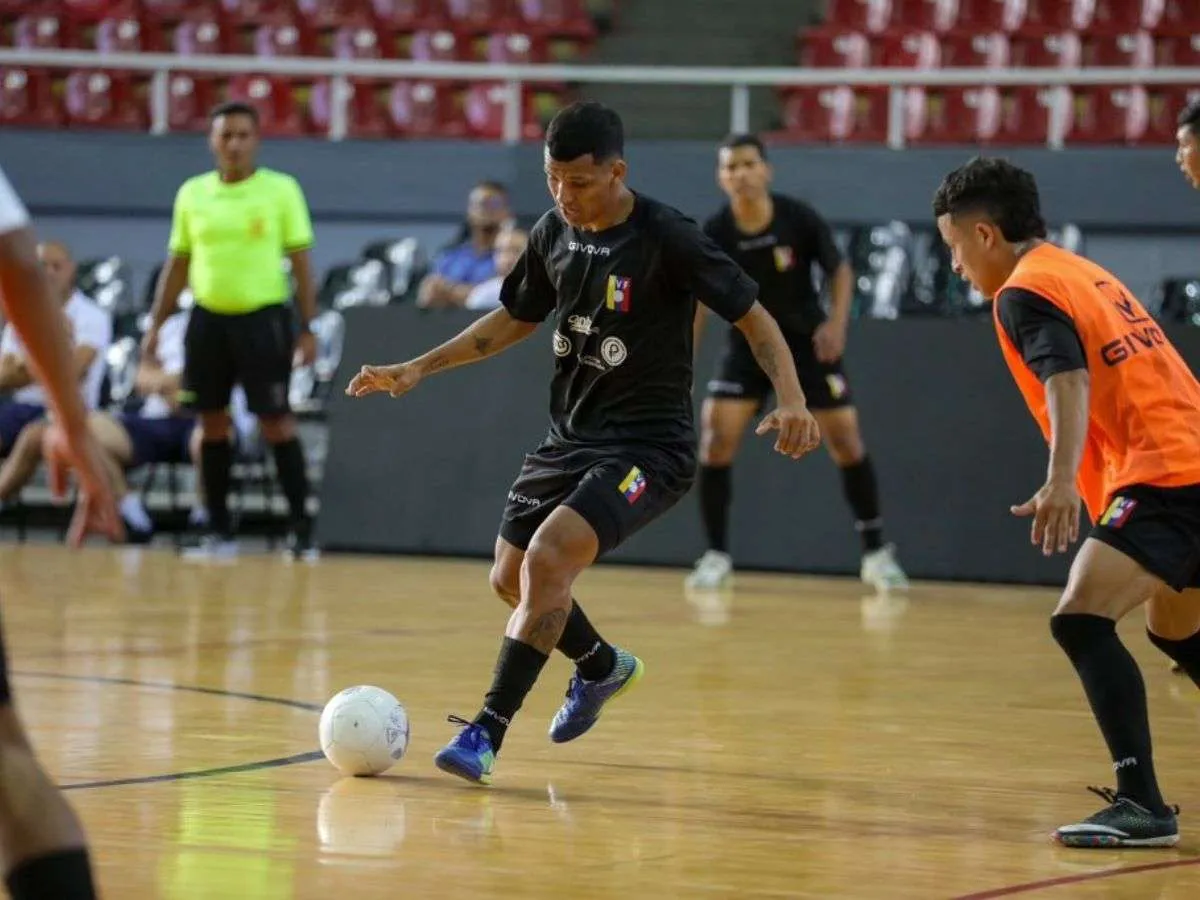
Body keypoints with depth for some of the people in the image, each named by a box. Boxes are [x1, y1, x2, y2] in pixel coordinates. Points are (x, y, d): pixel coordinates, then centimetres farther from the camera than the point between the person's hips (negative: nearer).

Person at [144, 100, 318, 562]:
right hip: (208, 318, 4)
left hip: (263, 317, -4)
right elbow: (178, 264, 13)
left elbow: (301, 262, -1)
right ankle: (219, 531, 14)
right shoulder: (192, 193, 7)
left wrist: (308, 328, -6)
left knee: (276, 422, -4)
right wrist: (156, 325, 8)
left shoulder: (282, 190, -2)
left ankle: (301, 529, 1)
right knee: (212, 423, 6)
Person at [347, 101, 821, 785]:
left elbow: (753, 317, -15)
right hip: (570, 437, 8)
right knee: (510, 579, 14)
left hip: (649, 446, -8)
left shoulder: (667, 238, -18)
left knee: (549, 555, -26)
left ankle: (489, 731, -20)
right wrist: (419, 369, 11)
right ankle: (602, 666, 44)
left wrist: (792, 400, -31)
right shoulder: (554, 234, 1)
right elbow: (516, 319, 17)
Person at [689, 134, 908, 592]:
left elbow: (840, 269, -5)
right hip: (748, 344, 1)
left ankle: (876, 553, 11)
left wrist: (837, 323, -21)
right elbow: (697, 299, -8)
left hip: (807, 343, -1)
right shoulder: (713, 234, -17)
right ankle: (716, 555, -1)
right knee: (717, 438, -13)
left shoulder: (800, 219, -19)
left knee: (846, 441, -2)